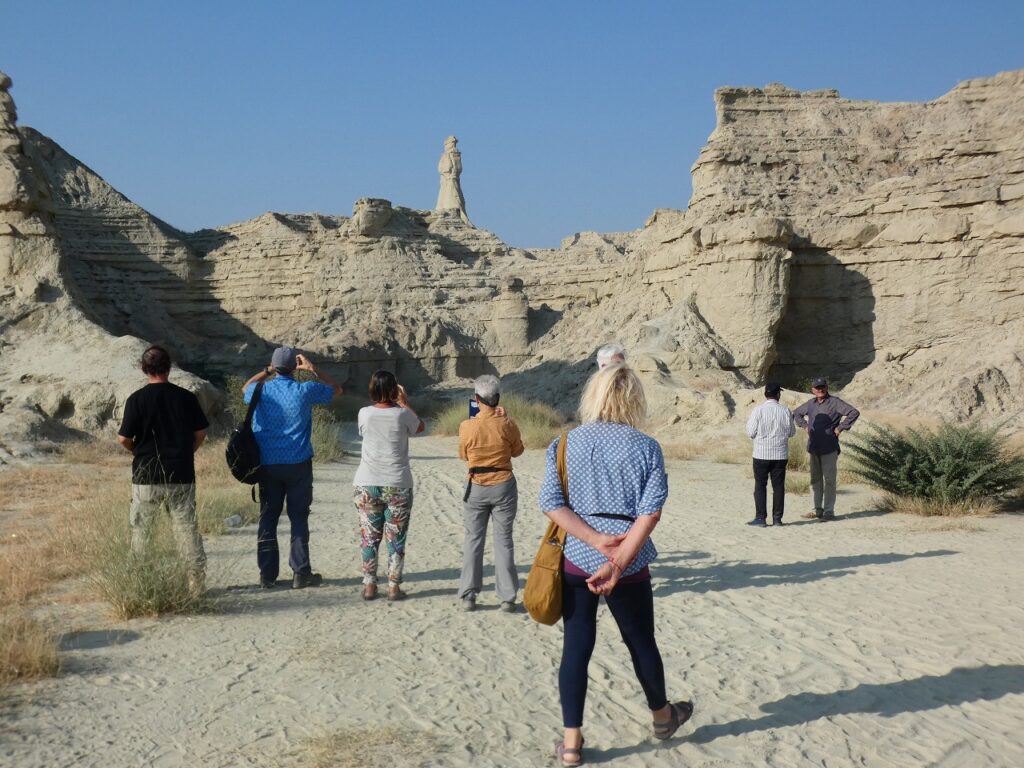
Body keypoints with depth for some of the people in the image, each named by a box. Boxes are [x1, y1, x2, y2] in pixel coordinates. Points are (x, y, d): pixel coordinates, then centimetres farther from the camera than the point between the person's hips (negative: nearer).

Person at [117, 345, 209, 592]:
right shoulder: (186, 397, -2)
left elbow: (124, 439, -8)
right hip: (181, 475, 2)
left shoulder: (137, 399, -8)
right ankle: (197, 580, 7)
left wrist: (137, 452, 12)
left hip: (146, 476, -1)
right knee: (187, 528, 7)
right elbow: (201, 433, 3)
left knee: (138, 530, 11)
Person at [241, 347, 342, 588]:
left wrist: (267, 371, 21)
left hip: (267, 466, 2)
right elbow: (336, 389, 10)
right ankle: (301, 573, 4)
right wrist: (313, 369, 11)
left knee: (267, 519, 8)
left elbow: (245, 388, 24)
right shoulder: (305, 391, -8)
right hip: (298, 464, -2)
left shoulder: (261, 392, -2)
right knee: (299, 518, 3)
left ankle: (267, 575, 10)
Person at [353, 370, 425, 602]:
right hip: (397, 486, -1)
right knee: (396, 538, 7)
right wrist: (404, 401, 17)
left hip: (367, 485, 2)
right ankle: (393, 587, 8)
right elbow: (420, 427, 12)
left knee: (369, 537, 10)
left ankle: (369, 586, 12)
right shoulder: (402, 414, -9)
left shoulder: (364, 413, -5)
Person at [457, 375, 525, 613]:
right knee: (503, 541, 7)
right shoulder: (506, 424, -11)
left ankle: (468, 596, 10)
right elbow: (517, 450, 6)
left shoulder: (467, 427, -12)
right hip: (503, 486, 0)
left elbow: (463, 455, 4)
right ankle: (507, 597, 8)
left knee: (473, 540, 10)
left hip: (476, 487, 0)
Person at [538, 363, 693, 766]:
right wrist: (619, 563, -16)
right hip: (629, 565, -1)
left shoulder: (566, 444, 0)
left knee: (576, 647, 7)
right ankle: (662, 715, 40)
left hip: (575, 560, 1)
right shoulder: (646, 447, -4)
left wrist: (596, 540, -12)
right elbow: (650, 512, -13)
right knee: (641, 641, 18)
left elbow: (550, 502, -8)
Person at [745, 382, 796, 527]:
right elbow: (792, 432, 7)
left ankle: (761, 518, 1)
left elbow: (751, 433, -8)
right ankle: (777, 518, 8)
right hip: (780, 455, 2)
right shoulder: (785, 411, -3)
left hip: (761, 454, -2)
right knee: (778, 486, 8)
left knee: (760, 486, 5)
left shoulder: (758, 410, -10)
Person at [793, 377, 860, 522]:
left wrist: (840, 428, -14)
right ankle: (818, 509, 19)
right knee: (815, 479, 11)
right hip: (813, 448, 6)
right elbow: (796, 413, 29)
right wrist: (805, 426, 13)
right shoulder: (811, 403, 11)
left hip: (829, 449, -6)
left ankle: (829, 511, 1)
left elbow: (854, 412, -14)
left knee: (829, 480, -3)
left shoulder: (834, 402, -7)